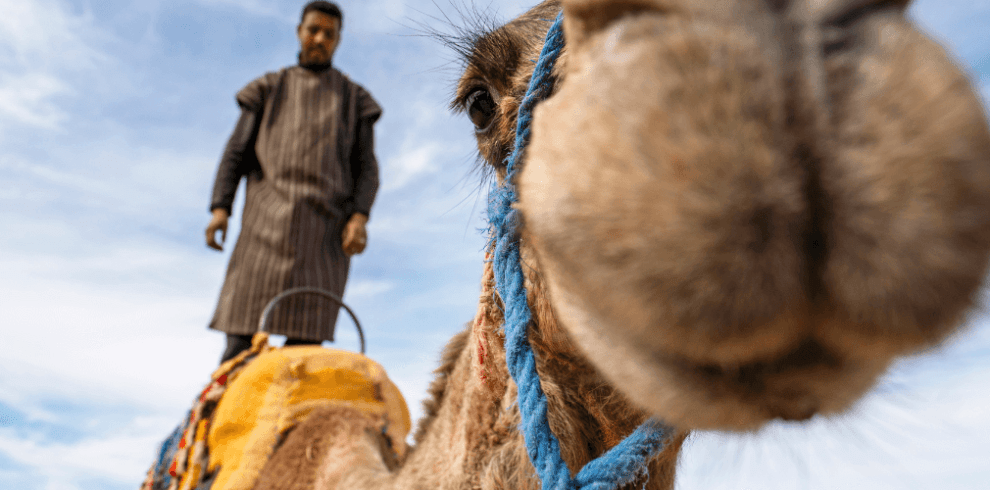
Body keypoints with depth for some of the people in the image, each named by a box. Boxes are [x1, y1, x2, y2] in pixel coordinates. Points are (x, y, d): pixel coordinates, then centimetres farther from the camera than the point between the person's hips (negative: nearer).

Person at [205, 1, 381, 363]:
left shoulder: (354, 99, 18)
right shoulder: (268, 89, 19)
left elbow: (366, 167, 10)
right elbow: (236, 153, 13)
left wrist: (360, 217, -8)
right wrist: (220, 208, -2)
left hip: (325, 224, 0)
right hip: (268, 221, 1)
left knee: (305, 336, -8)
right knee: (241, 330, -10)